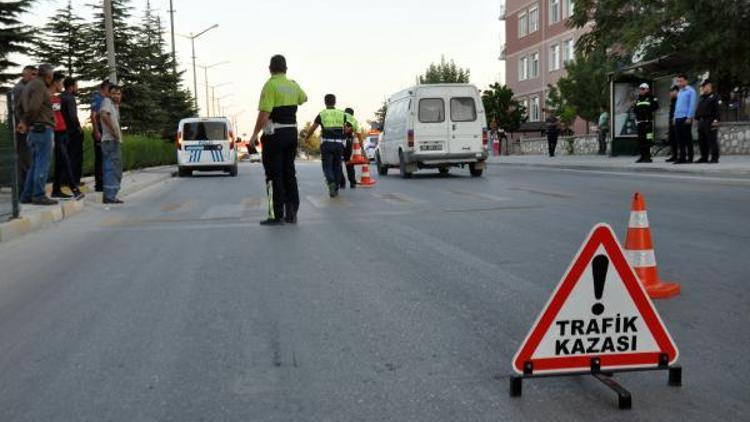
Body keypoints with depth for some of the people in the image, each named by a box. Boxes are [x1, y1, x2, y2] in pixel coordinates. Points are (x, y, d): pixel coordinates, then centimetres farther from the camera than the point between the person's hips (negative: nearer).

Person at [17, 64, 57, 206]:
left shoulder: (29, 86, 22)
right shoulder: (39, 85, -9)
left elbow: (22, 106, 19)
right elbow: (33, 108, -19)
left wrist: (24, 122, 7)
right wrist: (26, 123, -6)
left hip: (33, 131, 9)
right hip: (43, 129, -9)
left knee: (35, 164, 12)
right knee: (42, 164, -7)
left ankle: (26, 195, 13)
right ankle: (39, 195, -8)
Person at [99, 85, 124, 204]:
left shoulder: (115, 106, 21)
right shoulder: (107, 101, -6)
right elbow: (104, 114, -25)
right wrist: (113, 130, -23)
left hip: (116, 141, 10)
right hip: (111, 140, -10)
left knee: (116, 170, 14)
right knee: (112, 169, -12)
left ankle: (110, 195, 19)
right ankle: (109, 196, -13)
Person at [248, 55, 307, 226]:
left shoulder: (271, 85, -13)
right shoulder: (293, 86, 9)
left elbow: (264, 113, -21)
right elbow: (304, 98, 32)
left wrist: (255, 134, -15)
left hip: (274, 134, -7)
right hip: (292, 133, 7)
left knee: (274, 175, -2)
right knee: (289, 173, 13)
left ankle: (277, 215, -2)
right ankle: (292, 213, 15)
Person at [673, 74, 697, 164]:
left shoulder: (691, 91, -3)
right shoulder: (679, 92, 19)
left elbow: (692, 105, -10)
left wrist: (689, 117, -17)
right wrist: (675, 116, 13)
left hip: (686, 118, -7)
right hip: (678, 118, 7)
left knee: (687, 138, -3)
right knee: (680, 139, 6)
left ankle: (689, 158, 1)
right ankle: (682, 157, 10)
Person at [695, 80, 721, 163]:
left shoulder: (715, 96, -2)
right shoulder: (702, 98, 21)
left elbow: (718, 109, -10)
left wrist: (716, 120, -19)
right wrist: (697, 119, 17)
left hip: (710, 121, -8)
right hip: (701, 121, 8)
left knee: (712, 140, -8)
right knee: (702, 141, 8)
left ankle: (714, 158, -6)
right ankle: (704, 157, 15)